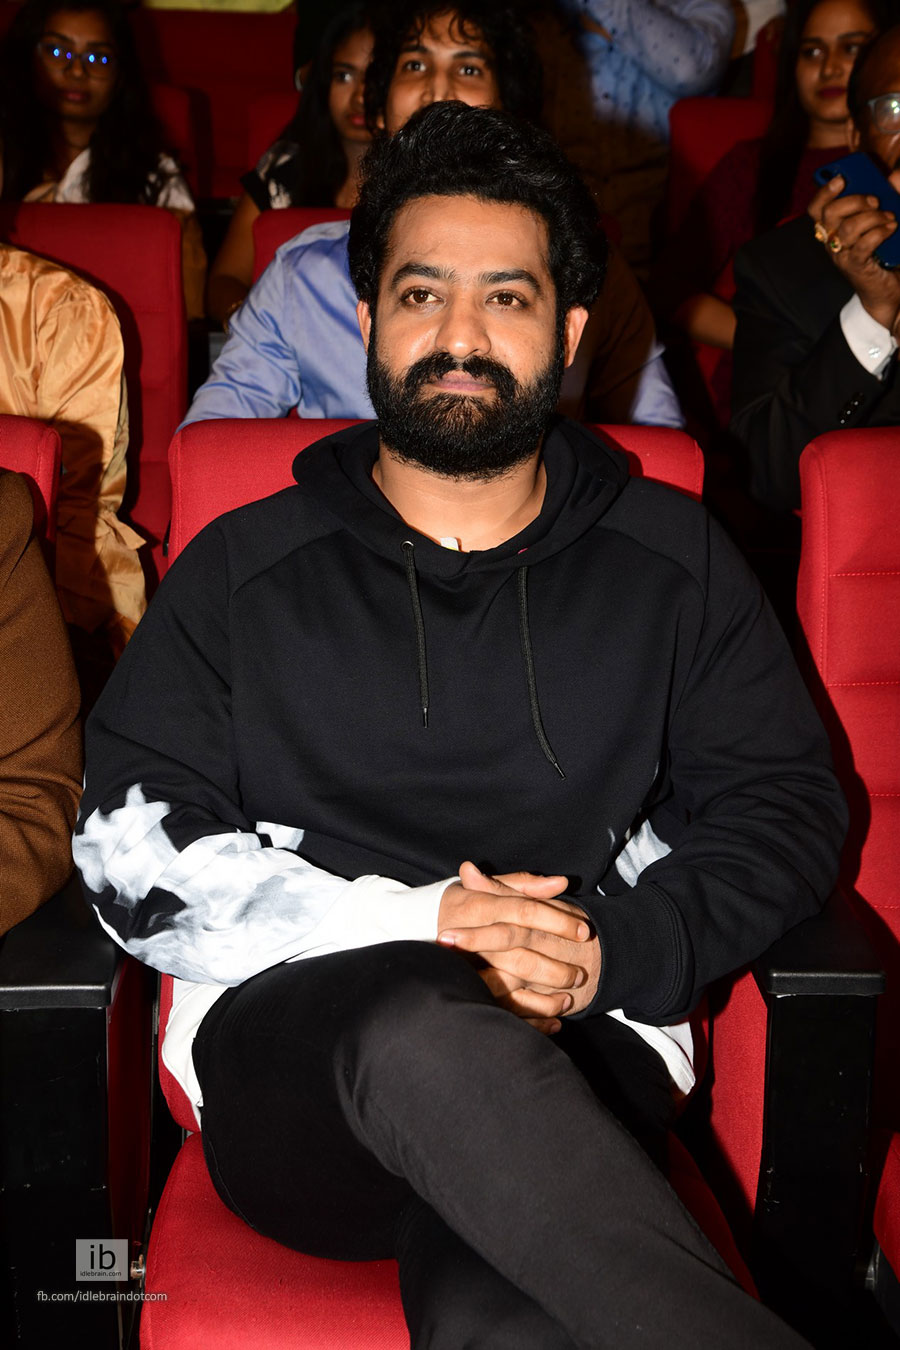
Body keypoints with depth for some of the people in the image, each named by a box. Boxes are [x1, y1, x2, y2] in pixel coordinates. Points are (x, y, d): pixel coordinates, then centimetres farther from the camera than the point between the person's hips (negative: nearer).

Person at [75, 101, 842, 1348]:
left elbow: (785, 805, 14)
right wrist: (411, 927, -9)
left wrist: (612, 951, -6)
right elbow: (130, 846, 5)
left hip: (574, 1055, -1)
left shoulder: (673, 563, 17)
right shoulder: (243, 570, 13)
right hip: (285, 1046, 2)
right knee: (431, 1030, -38)